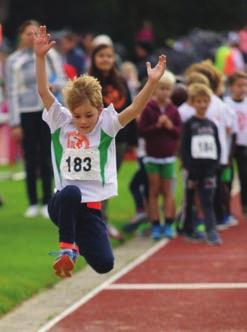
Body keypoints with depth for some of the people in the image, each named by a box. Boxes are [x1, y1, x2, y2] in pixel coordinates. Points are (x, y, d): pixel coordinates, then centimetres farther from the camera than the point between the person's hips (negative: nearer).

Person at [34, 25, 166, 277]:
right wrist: (40, 57, -19)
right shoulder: (61, 122, 3)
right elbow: (43, 92, -8)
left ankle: (79, 242, 29)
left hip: (90, 208, 2)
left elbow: (135, 109, -13)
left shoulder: (106, 125, 1)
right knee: (71, 192, -39)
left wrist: (152, 83, -28)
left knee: (104, 264, -6)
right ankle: (67, 246, -20)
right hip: (62, 203, -2)